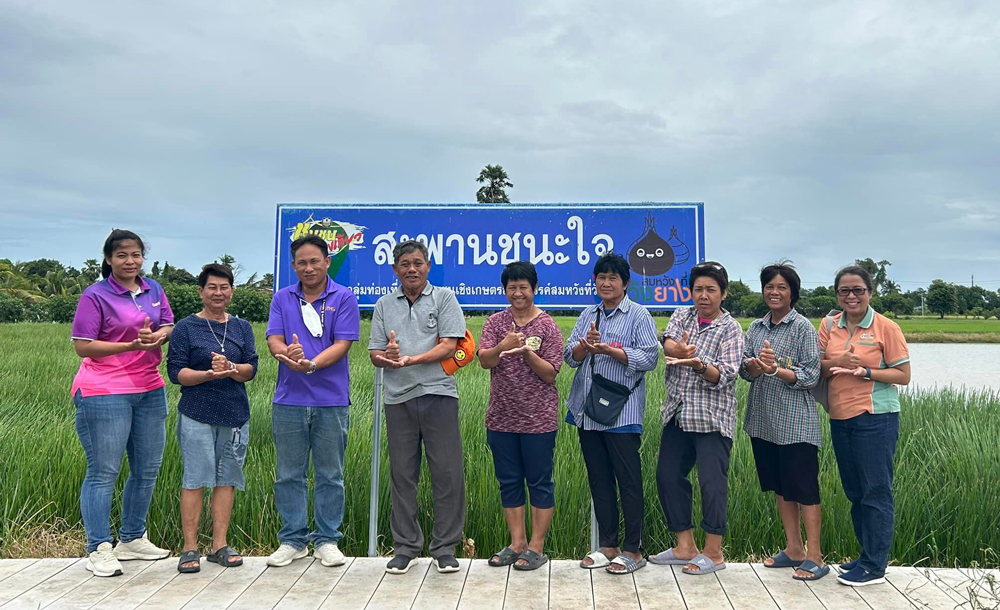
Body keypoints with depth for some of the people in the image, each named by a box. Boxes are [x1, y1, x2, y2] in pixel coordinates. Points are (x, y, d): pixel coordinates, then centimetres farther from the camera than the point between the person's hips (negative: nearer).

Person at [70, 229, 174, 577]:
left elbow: (169, 327, 10)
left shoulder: (153, 290, 11)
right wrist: (131, 345, -18)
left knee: (147, 469, 12)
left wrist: (155, 335, -13)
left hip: (150, 390, 6)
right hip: (104, 393, -6)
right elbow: (82, 346, -9)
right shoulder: (95, 296, -6)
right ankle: (98, 549, 8)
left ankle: (132, 539, 27)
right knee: (103, 472, -2)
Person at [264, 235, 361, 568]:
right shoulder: (282, 298, 10)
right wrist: (287, 353, -23)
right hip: (289, 400, 3)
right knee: (289, 475, 9)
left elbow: (342, 345, -8)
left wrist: (311, 364, -23)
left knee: (330, 475, 7)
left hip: (331, 400, -2)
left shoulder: (344, 298, 1)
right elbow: (274, 339, 1)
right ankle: (293, 540, 22)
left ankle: (327, 540, 19)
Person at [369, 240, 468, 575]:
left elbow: (449, 346, -5)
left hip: (438, 393, -3)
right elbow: (374, 352, 11)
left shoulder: (444, 298, 5)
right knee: (402, 474, 8)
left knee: (447, 472, -1)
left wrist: (411, 359, -16)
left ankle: (445, 548, 11)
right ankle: (405, 546, 20)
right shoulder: (384, 305, 15)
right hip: (398, 397, 3)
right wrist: (387, 357, -12)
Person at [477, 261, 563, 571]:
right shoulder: (495, 322, 6)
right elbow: (485, 360, -7)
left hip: (538, 419, -3)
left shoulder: (547, 326, -2)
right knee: (509, 482, 11)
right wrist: (503, 346, -27)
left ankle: (536, 547, 15)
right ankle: (517, 543, 24)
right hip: (501, 418, 4)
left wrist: (527, 352, -21)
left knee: (540, 482, 4)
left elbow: (550, 373, -6)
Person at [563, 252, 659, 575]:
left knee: (628, 481, 0)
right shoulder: (588, 315, 15)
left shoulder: (639, 315, -2)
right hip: (587, 412, 6)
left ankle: (632, 550, 12)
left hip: (622, 413, -6)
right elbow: (569, 356, 10)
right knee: (599, 481, 13)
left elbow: (649, 357, -12)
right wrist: (585, 344, -12)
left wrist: (608, 349, -19)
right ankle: (608, 546, 24)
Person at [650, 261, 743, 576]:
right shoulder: (682, 316, 10)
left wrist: (698, 364, -34)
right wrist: (678, 349, -36)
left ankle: (713, 553, 10)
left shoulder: (730, 328, -3)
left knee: (712, 482, -4)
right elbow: (668, 341, -12)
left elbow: (724, 375, -15)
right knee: (668, 476, 8)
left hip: (712, 417, -5)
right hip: (677, 414, 5)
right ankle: (685, 547, 21)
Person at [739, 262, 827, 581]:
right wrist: (753, 366, -16)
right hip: (763, 420, 6)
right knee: (780, 486, 15)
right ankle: (793, 549, 27)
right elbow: (745, 370, 6)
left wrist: (777, 370, -26)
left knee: (804, 488, -1)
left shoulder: (803, 327, -6)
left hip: (795, 423, -6)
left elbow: (811, 376, -12)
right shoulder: (756, 327, 10)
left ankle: (815, 557, 9)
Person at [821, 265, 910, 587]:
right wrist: (836, 362, -15)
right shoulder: (829, 326, 6)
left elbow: (903, 375, -7)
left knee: (875, 492, 0)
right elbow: (817, 368, 6)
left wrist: (865, 371, -20)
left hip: (875, 419, -5)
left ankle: (875, 567, 10)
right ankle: (867, 555, 29)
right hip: (840, 419, 6)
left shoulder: (886, 327, -7)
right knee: (854, 491, 15)